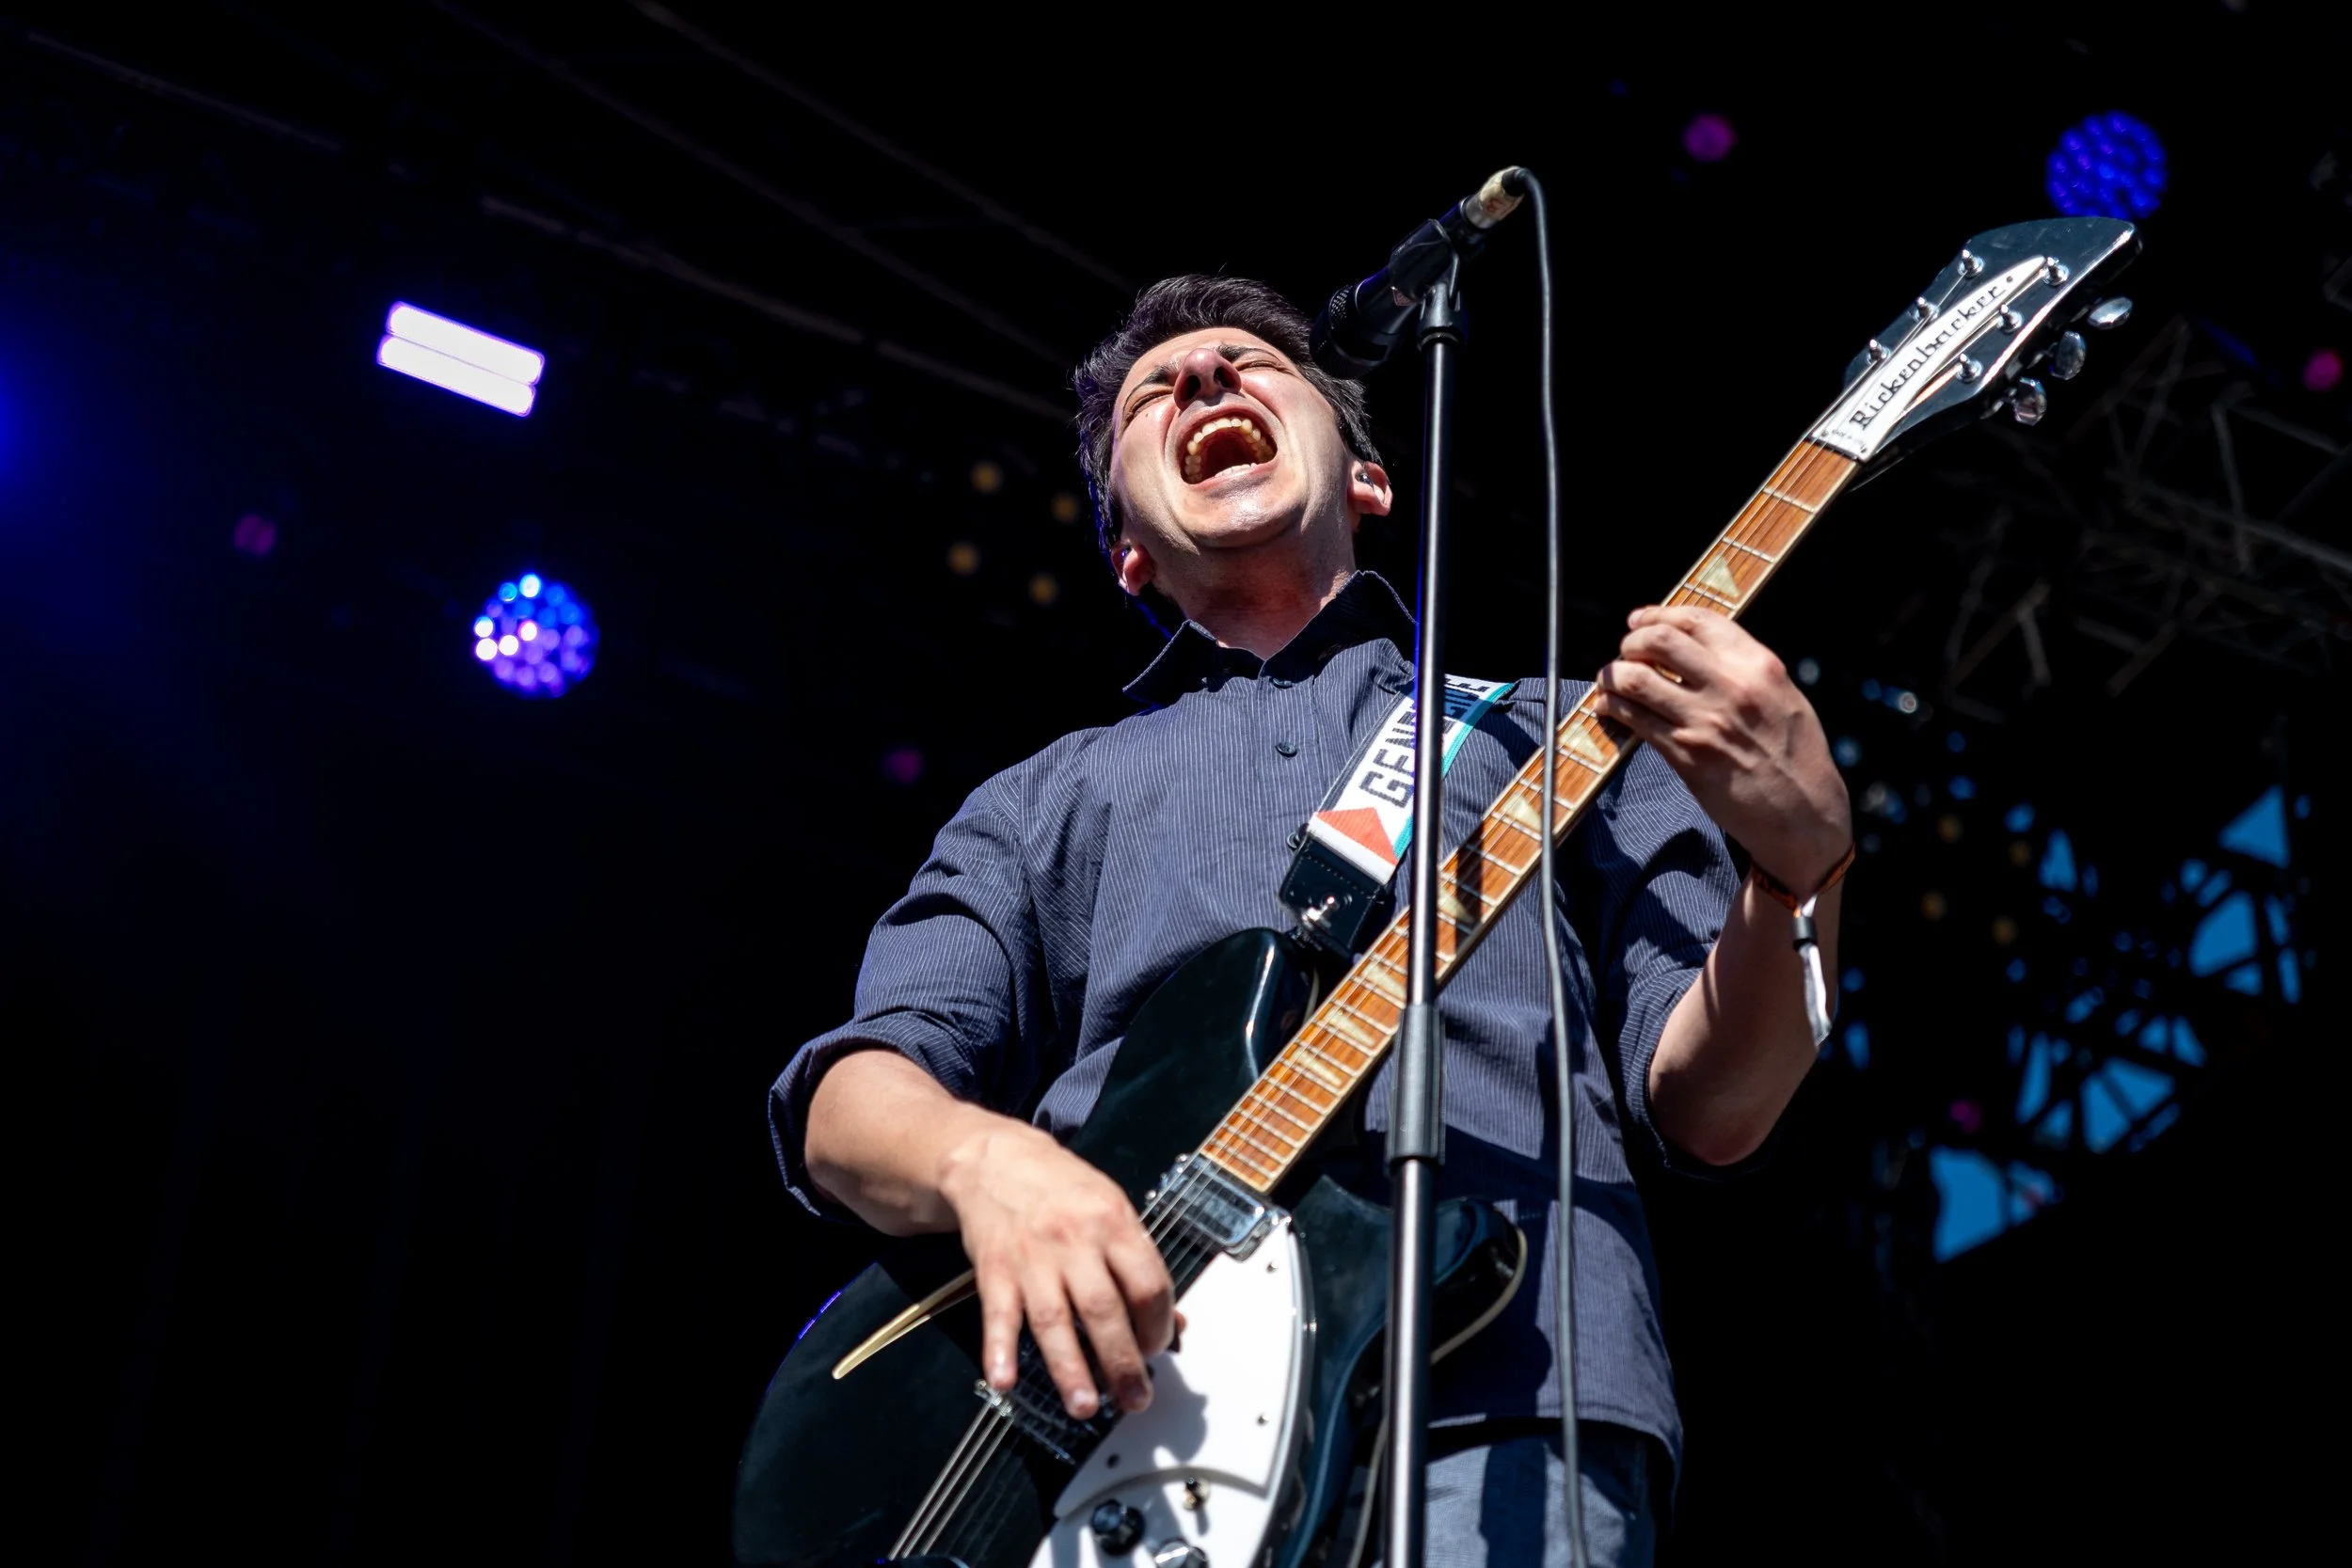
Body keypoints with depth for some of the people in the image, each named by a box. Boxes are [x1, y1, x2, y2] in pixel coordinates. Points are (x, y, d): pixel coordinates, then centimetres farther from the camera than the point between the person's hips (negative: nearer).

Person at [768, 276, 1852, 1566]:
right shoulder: (1039, 806, 28)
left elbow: (1704, 1104, 14)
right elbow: (850, 1096, 14)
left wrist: (1799, 852, -7)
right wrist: (986, 1157, -10)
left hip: (1489, 1421, -1)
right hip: (1106, 1441, 1)